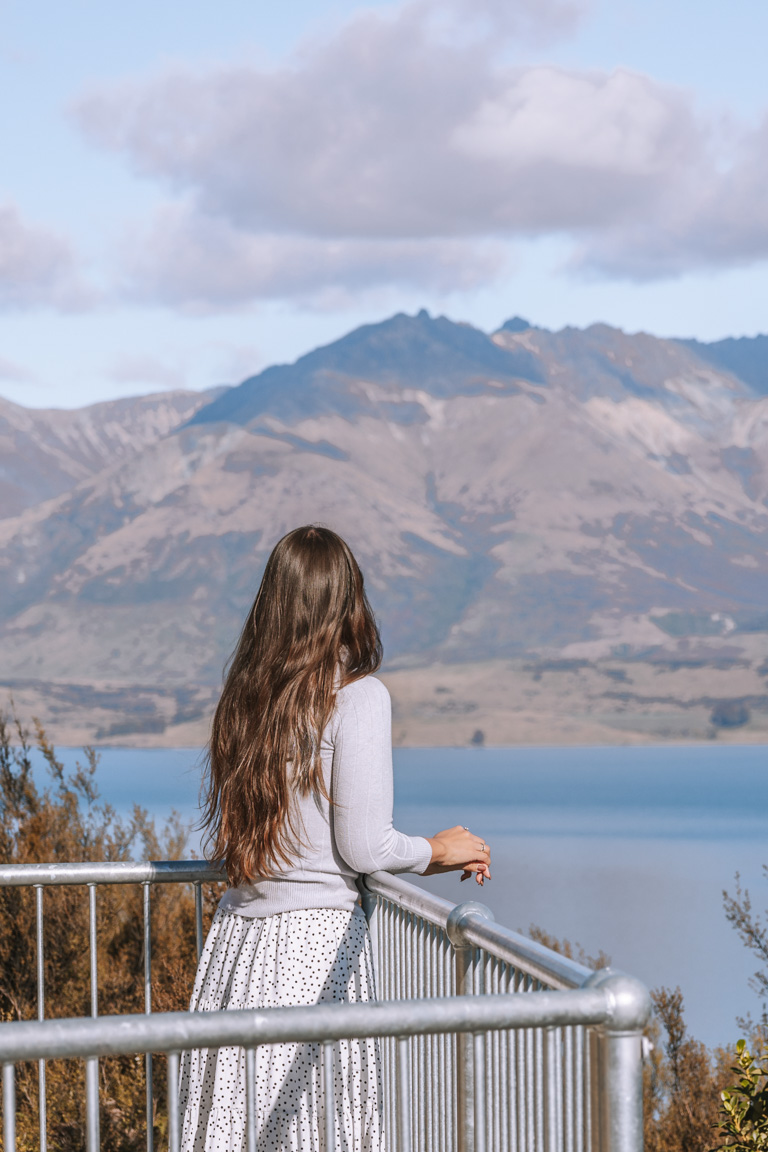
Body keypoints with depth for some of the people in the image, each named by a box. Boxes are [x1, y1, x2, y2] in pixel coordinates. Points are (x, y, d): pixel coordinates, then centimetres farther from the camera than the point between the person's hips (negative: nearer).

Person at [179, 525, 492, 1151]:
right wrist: (436, 851, 8)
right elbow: (363, 847, -12)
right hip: (317, 936, -6)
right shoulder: (357, 697, -9)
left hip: (237, 933, 6)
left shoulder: (245, 694, 9)